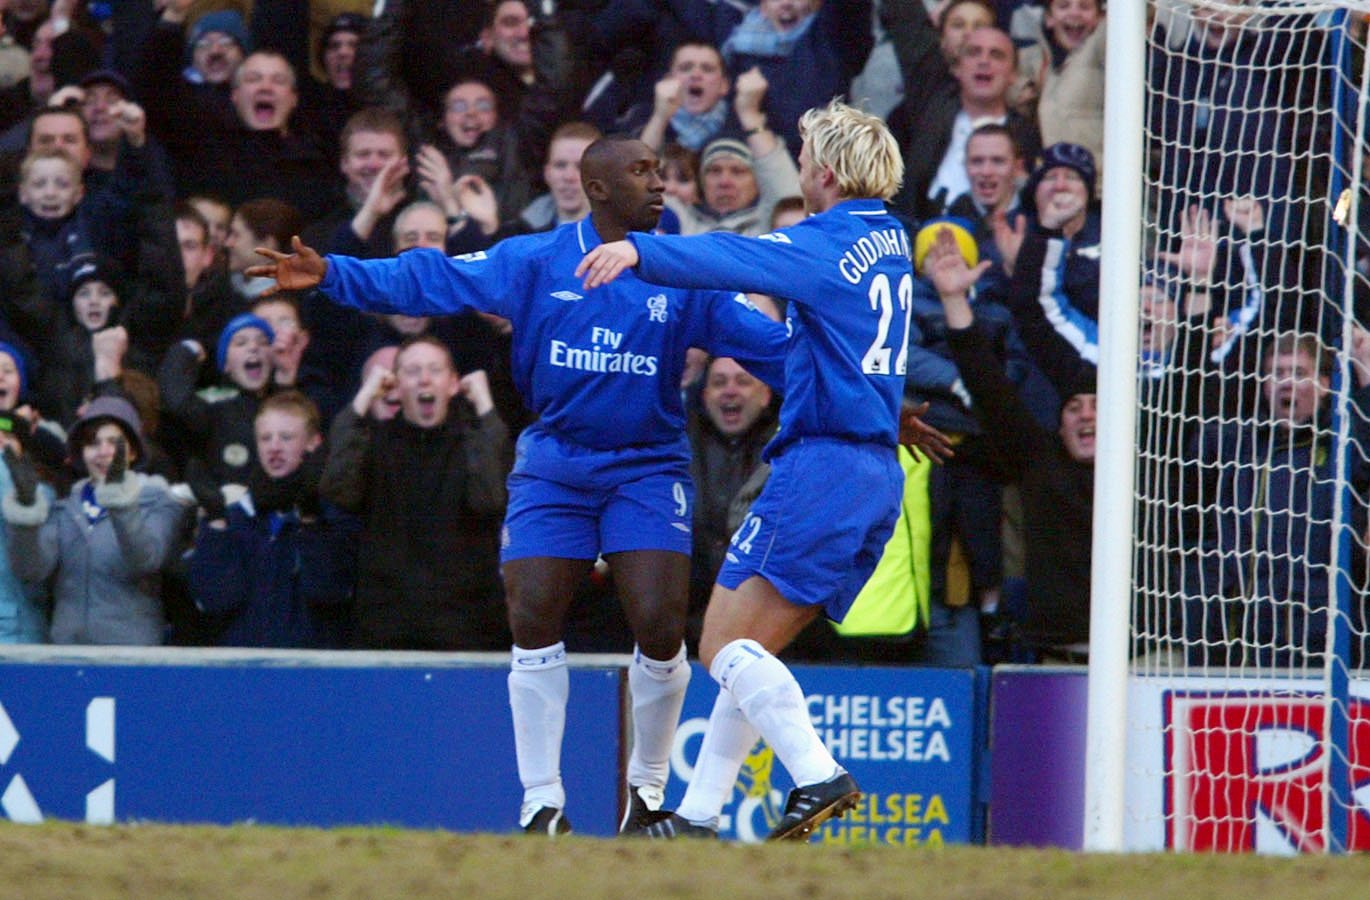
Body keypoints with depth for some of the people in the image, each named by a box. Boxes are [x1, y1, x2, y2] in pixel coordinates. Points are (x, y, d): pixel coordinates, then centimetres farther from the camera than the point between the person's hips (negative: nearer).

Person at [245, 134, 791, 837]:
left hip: (648, 470, 0)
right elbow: (430, 281, -2)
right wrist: (333, 274, -11)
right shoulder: (537, 262, -1)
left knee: (659, 630, -13)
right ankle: (542, 801, 4)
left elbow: (768, 344, 1)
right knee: (533, 624, -8)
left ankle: (648, 790, 9)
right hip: (554, 464, 0)